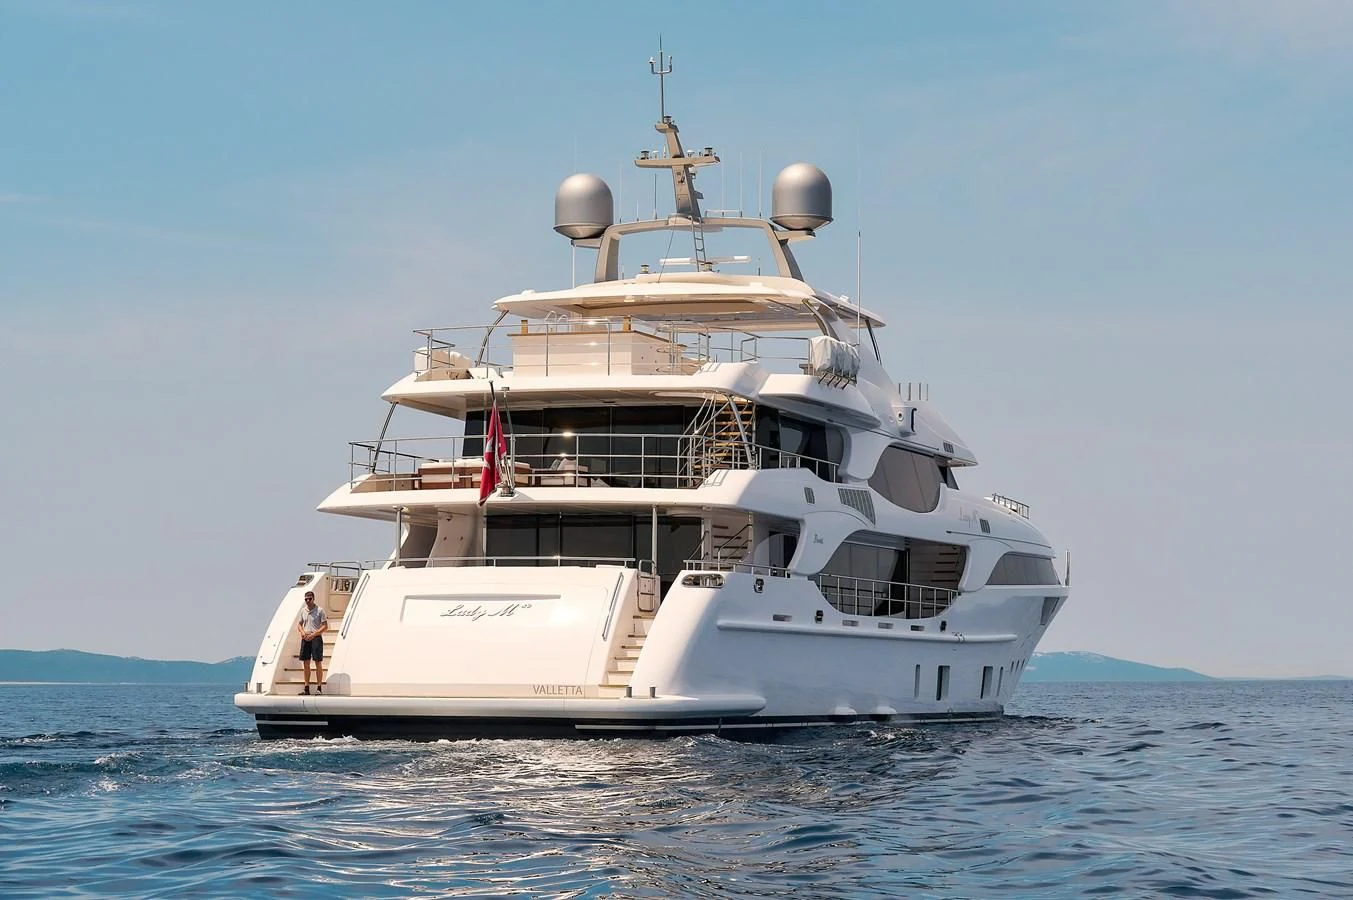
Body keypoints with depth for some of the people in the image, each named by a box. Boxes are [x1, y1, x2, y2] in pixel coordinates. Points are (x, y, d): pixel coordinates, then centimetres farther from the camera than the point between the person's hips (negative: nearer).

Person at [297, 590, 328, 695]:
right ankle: (306, 688, 9)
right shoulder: (303, 611, 11)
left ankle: (319, 688, -1)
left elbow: (325, 626, -7)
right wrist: (302, 632, -2)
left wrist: (313, 634, -15)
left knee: (318, 663, -4)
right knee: (306, 663, 5)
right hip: (305, 638, 5)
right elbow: (299, 624, 21)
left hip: (316, 638, -5)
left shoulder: (319, 611, -5)